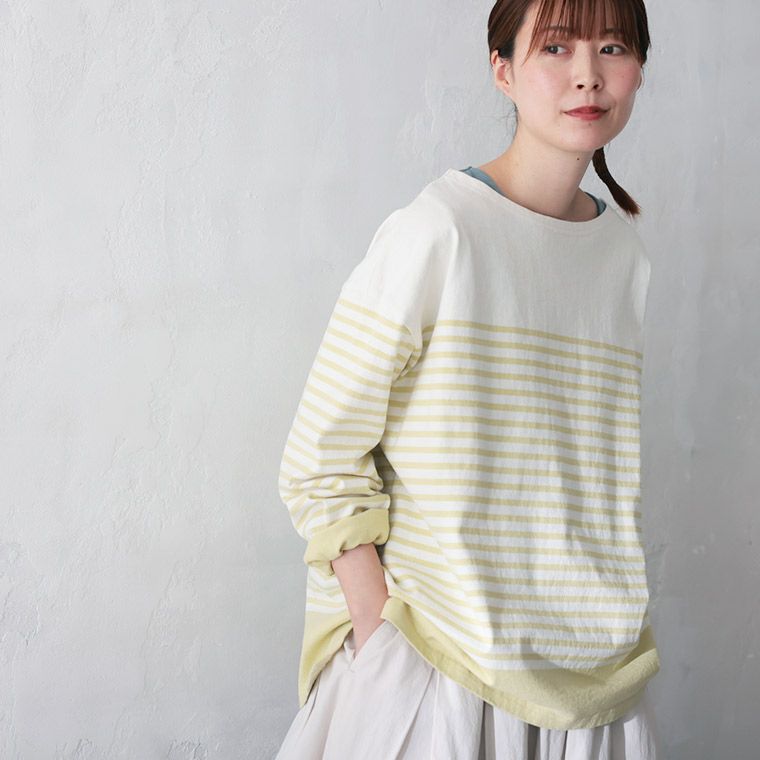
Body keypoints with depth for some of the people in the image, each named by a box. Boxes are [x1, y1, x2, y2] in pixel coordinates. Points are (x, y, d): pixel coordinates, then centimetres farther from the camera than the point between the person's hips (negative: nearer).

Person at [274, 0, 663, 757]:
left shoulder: (628, 256, 4)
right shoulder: (436, 231, -13)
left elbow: (599, 481, 10)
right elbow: (319, 466, -12)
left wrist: (619, 650, 5)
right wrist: (387, 650, -14)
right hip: (433, 663, -5)